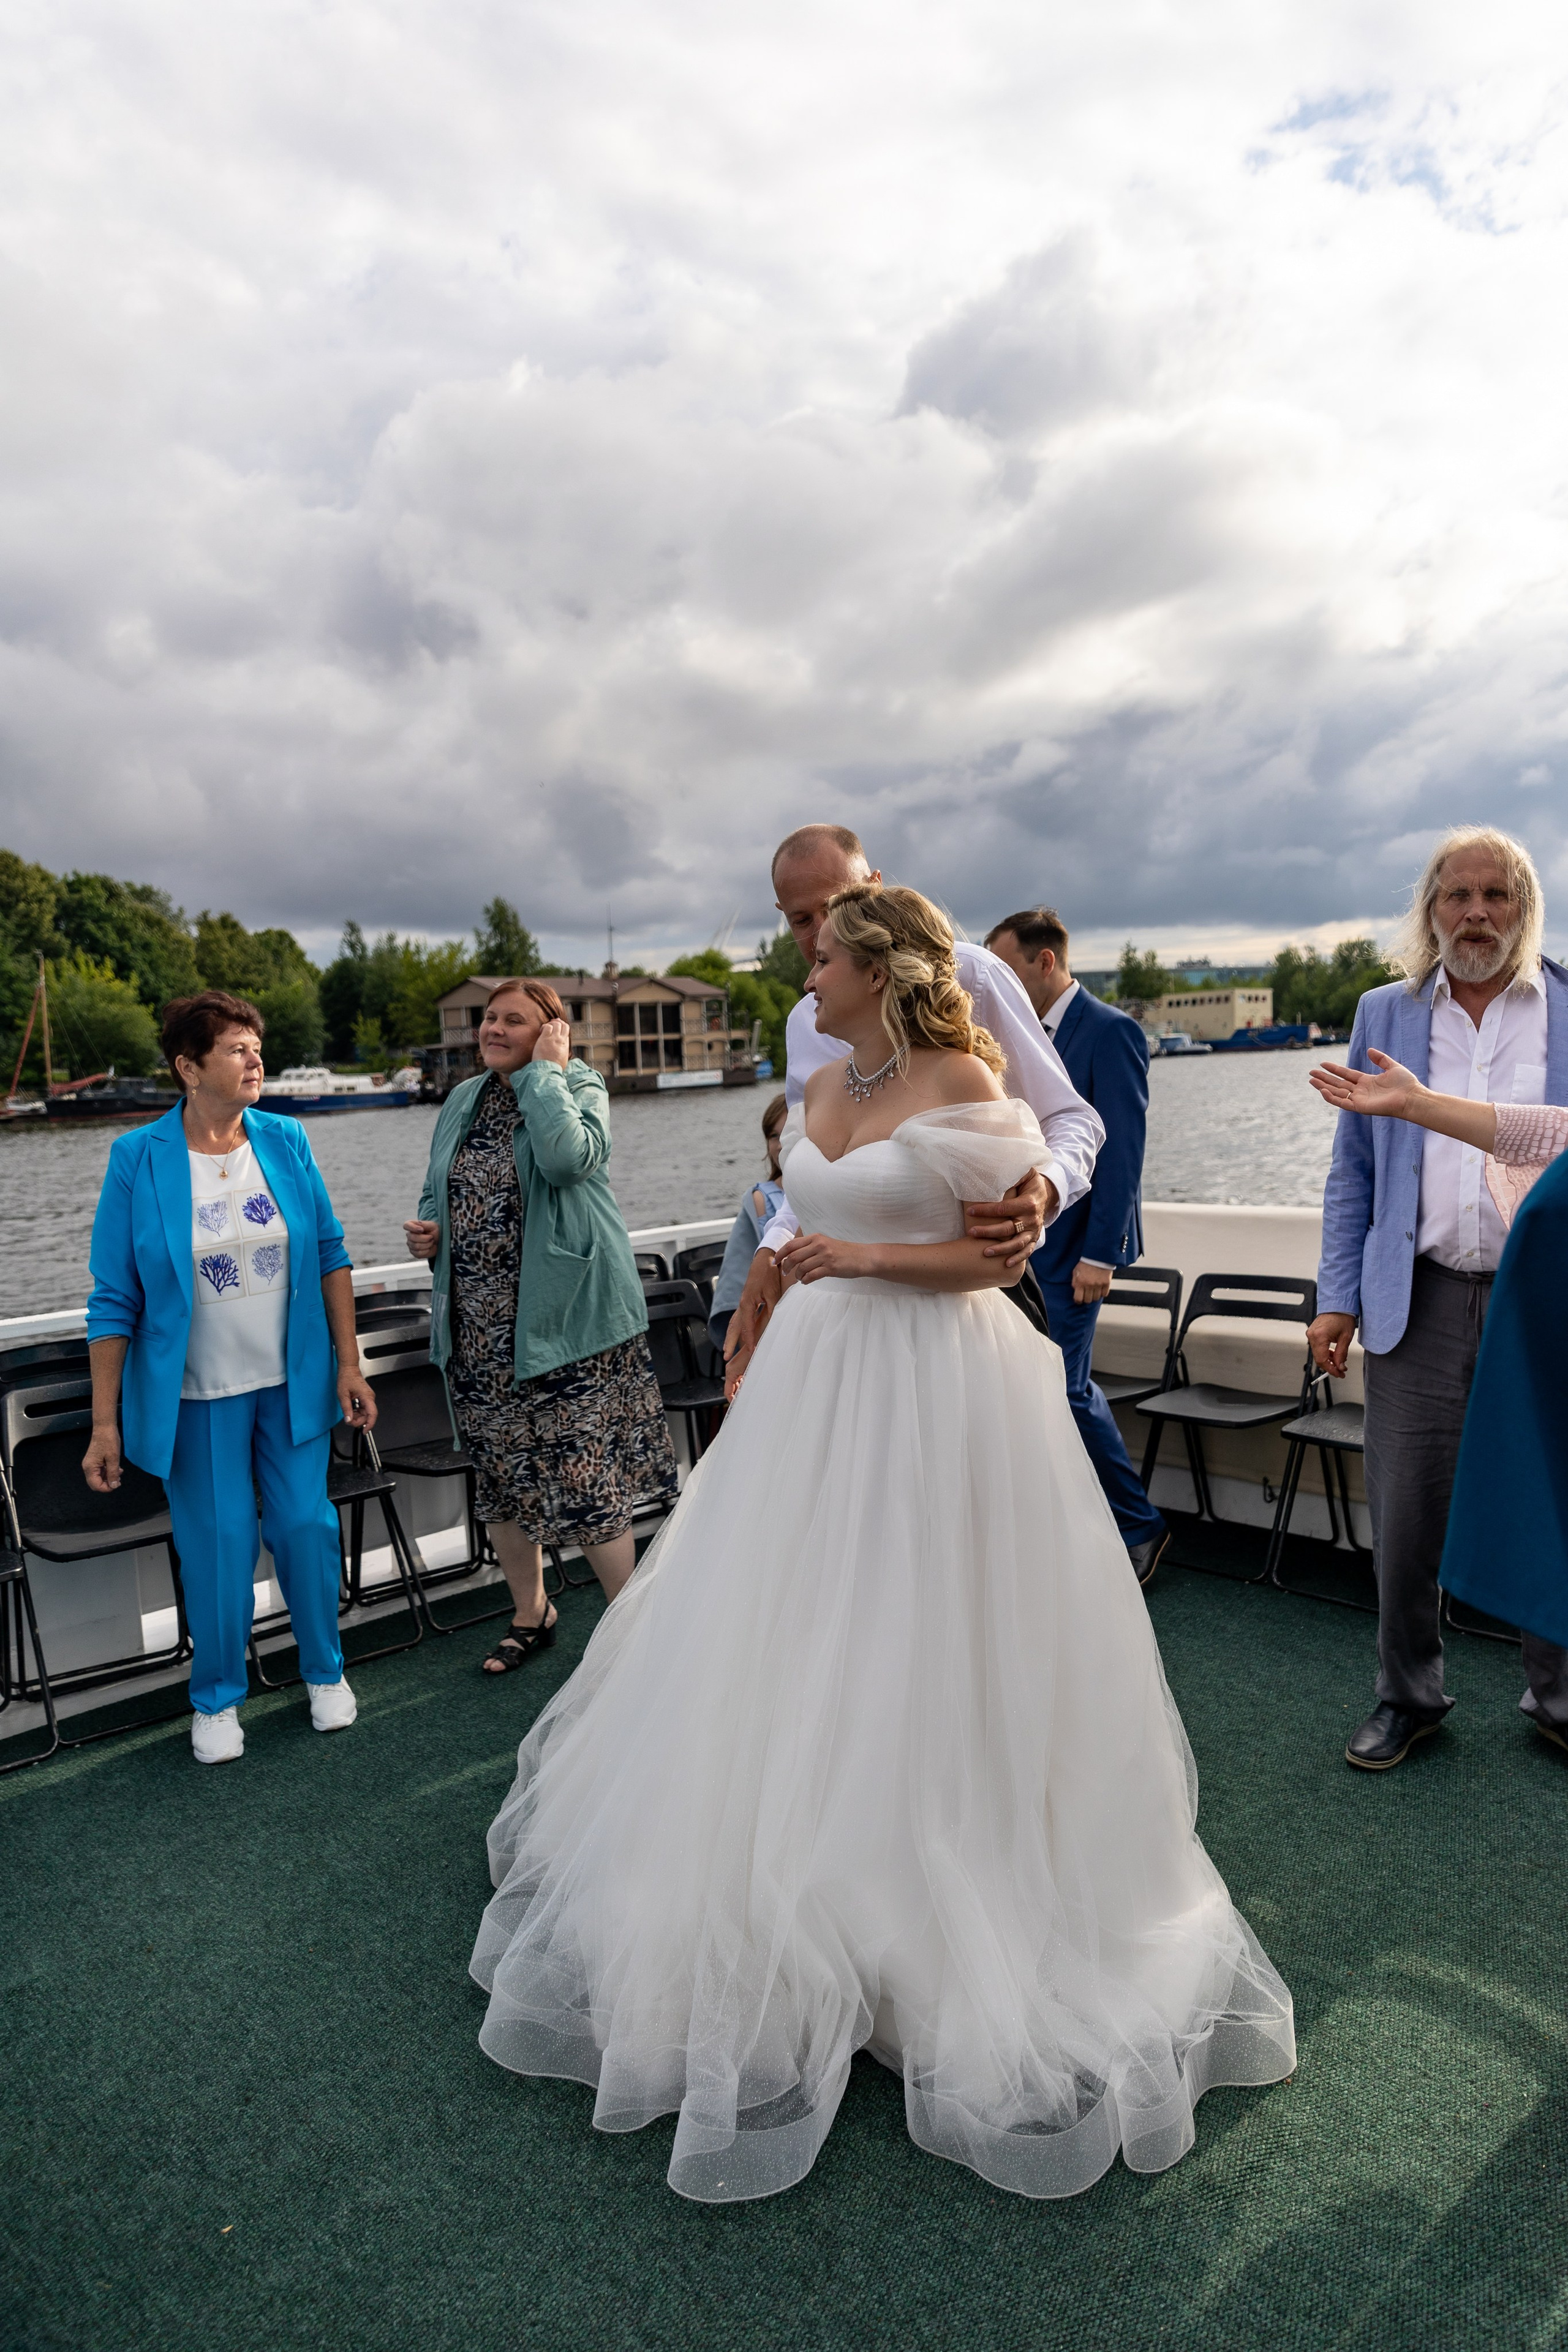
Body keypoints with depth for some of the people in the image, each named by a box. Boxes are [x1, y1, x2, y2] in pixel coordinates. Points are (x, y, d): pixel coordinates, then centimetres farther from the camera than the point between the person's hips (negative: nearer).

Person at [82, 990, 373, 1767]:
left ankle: (324, 1671, 32)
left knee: (305, 1525, 8)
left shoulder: (285, 1140, -3)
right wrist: (104, 1423, -7)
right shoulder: (138, 1159, -10)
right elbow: (114, 1300, -7)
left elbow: (329, 1255, 3)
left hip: (292, 1382, 2)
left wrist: (349, 1365, 0)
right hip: (197, 1397, -2)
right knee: (217, 1544, 6)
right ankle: (217, 1697, 29)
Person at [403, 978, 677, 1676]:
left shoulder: (581, 1089, -5)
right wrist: (427, 1231, 0)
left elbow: (567, 1156, -28)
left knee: (582, 1481, -5)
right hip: (479, 1326, 6)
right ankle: (530, 1614, 36)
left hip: (564, 1318, -6)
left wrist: (545, 1070, -17)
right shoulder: (462, 1102, 13)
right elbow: (438, 1193, 22)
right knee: (502, 1476, 15)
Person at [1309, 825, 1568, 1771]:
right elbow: (1353, 1170, 9)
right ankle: (1409, 1695, 26)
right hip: (1420, 1303, 1)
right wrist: (1338, 1297, 2)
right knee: (1406, 1517, 6)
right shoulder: (1385, 1014, 10)